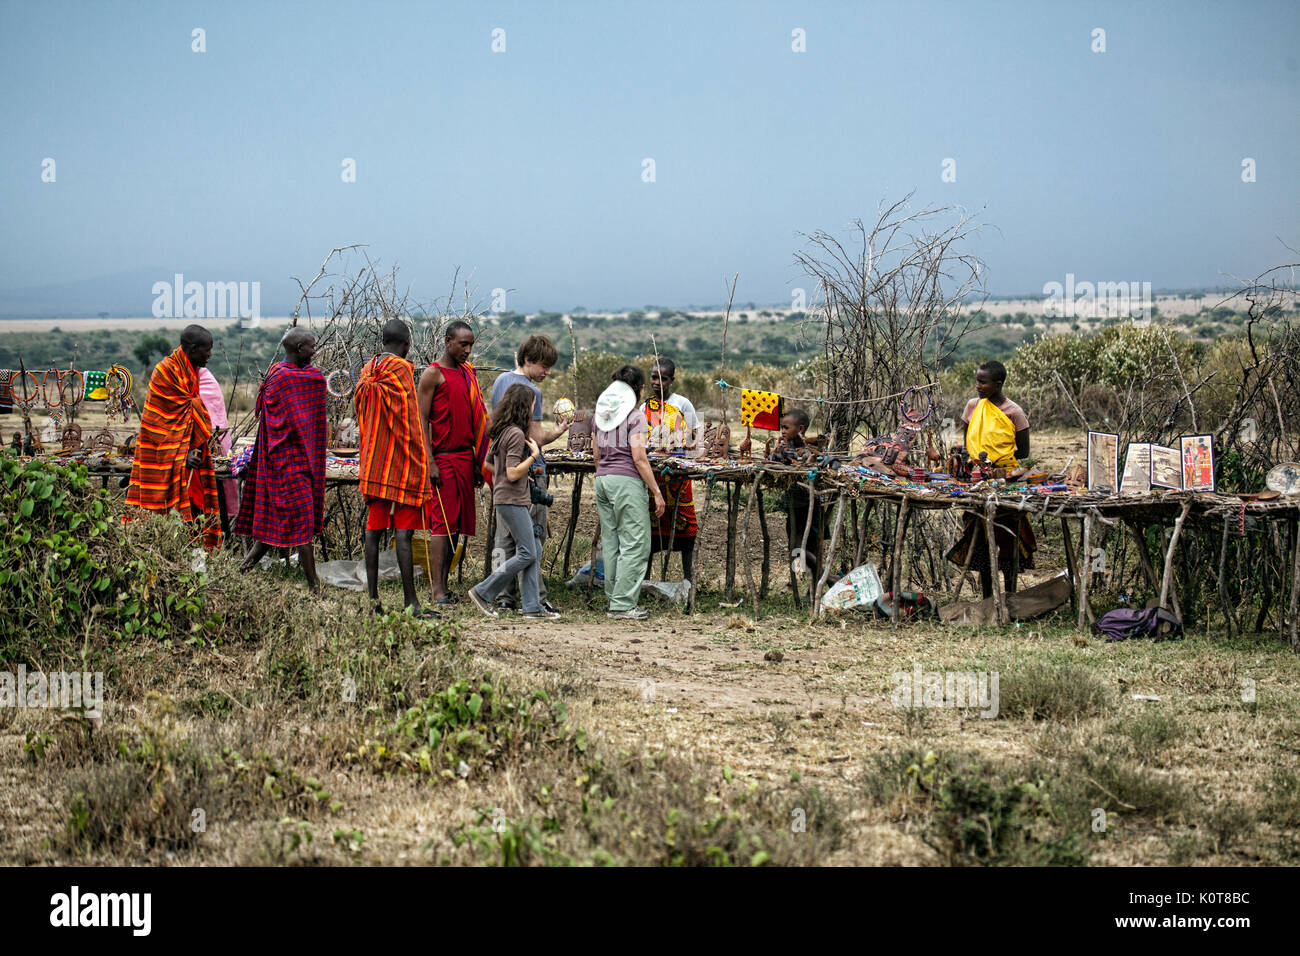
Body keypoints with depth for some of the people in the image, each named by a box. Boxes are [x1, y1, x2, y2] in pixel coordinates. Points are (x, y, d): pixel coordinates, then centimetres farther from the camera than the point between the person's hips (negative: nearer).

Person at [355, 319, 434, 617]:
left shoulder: (366, 372, 12)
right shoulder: (401, 370, -10)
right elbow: (410, 422, -13)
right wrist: (422, 464, -9)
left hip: (372, 466, 8)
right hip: (402, 466, -7)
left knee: (374, 529, 8)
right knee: (404, 532, -8)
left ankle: (373, 599, 8)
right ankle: (410, 602, -8)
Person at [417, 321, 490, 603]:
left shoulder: (468, 373, 17)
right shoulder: (433, 374, -5)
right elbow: (421, 420, -9)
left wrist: (478, 462, 15)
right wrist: (430, 462, -16)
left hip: (465, 458, 7)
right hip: (443, 459, -7)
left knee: (456, 524, 6)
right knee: (442, 523, -9)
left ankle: (445, 584, 10)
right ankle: (438, 590, -8)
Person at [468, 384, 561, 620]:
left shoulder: (502, 432, 13)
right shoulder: (516, 434, -16)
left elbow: (492, 466, 21)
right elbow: (512, 474, -20)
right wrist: (534, 455, -13)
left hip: (511, 500, 10)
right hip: (512, 501, -10)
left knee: (534, 550, 8)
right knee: (527, 554, -6)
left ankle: (531, 606, 7)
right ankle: (483, 592, -2)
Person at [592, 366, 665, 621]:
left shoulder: (602, 415, 14)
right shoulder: (635, 417, -9)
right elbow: (639, 458, -14)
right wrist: (656, 492, -10)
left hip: (602, 479, 8)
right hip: (626, 480, -8)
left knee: (611, 543, 11)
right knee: (635, 544, -4)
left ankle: (616, 599, 16)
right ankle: (623, 604, -7)